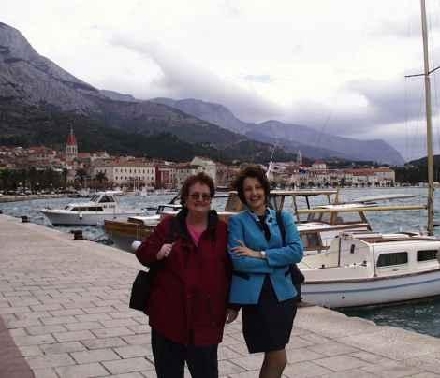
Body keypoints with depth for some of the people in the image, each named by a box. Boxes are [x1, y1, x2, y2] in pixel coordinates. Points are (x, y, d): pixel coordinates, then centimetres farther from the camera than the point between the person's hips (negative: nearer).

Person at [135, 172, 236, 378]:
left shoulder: (222, 230, 1)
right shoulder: (168, 225, 2)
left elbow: (231, 269, 4)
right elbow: (143, 253, 6)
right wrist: (157, 254, -16)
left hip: (206, 316, -1)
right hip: (168, 313, 1)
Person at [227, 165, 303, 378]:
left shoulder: (283, 218, 9)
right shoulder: (237, 221, 0)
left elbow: (296, 251, -6)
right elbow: (237, 261, -13)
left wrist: (259, 254, -13)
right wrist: (278, 263, -11)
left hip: (283, 294, 4)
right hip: (254, 296, -3)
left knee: (273, 358, 14)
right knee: (278, 360, 0)